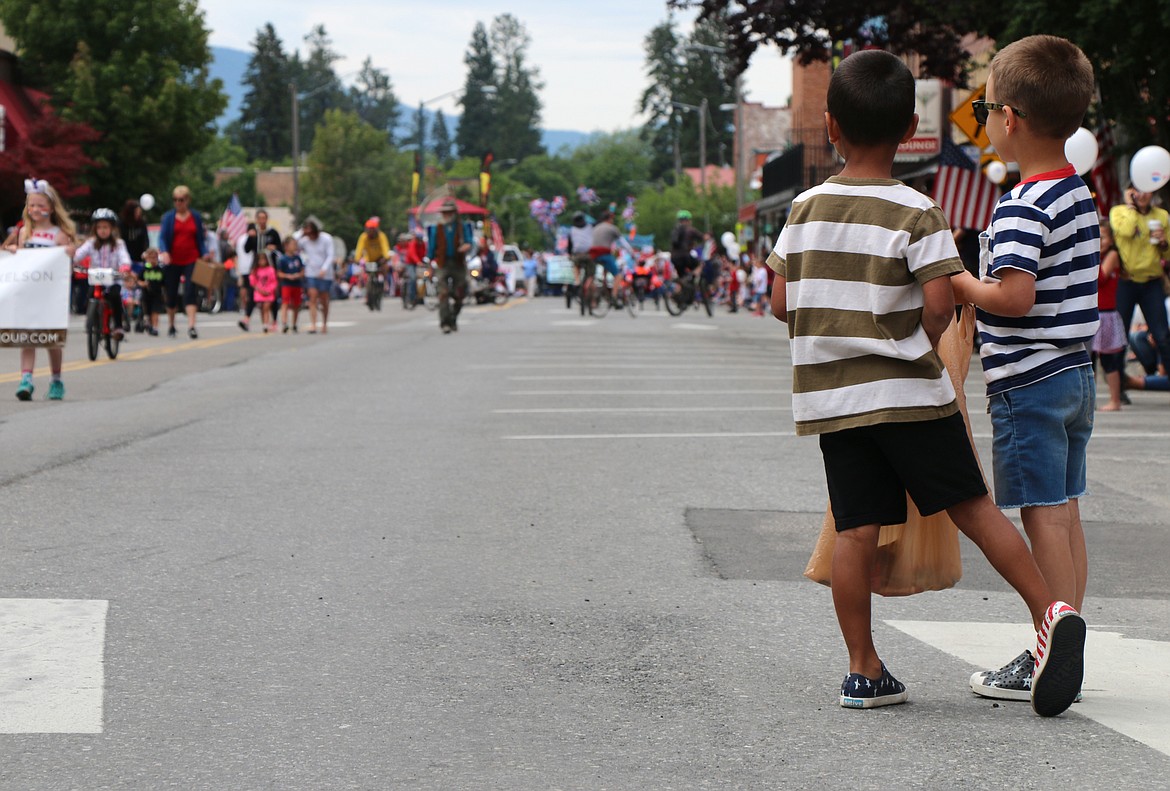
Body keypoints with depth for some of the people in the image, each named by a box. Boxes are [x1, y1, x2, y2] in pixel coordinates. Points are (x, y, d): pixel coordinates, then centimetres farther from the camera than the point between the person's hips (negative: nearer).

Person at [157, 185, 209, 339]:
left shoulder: (196, 217, 7)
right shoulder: (168, 217, 3)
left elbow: (201, 239, 11)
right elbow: (162, 237, -3)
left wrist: (205, 253, -7)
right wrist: (164, 252, -22)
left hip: (191, 261, -1)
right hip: (172, 261, 1)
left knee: (191, 293, -14)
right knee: (171, 294, 8)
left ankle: (191, 326, -21)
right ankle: (170, 325, 25)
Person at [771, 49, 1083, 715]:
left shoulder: (806, 209, 3)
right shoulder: (918, 215, -8)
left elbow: (782, 303, 6)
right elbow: (939, 307, -15)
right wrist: (921, 352, 5)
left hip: (830, 396, 3)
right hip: (909, 394, -3)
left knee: (856, 529, 4)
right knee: (975, 506, 4)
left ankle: (864, 669, 7)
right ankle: (1051, 614, -2)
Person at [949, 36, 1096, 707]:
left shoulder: (1022, 207, -19)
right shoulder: (1081, 193, 10)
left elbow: (1015, 297, -29)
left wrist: (958, 283, -11)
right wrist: (982, 282, 18)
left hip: (1029, 381, -9)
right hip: (1076, 370, 9)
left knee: (1043, 516, -5)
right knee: (1065, 513, 12)